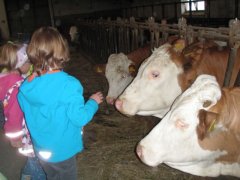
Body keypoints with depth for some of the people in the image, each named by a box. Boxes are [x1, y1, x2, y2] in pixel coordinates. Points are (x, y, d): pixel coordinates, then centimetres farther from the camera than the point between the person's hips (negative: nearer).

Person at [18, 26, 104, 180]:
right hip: (63, 150, -4)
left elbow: (25, 110, 5)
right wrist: (93, 102, -7)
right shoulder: (69, 84, -29)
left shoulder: (27, 85, -12)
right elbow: (80, 118, -24)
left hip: (41, 149, 5)